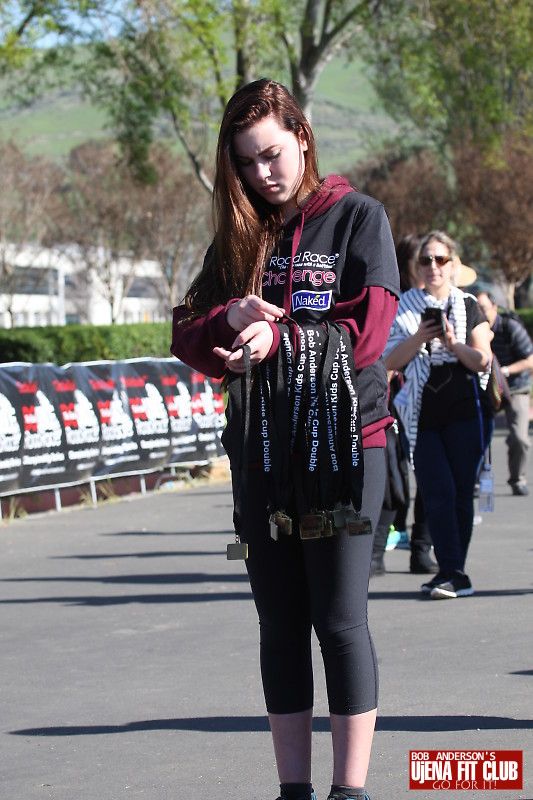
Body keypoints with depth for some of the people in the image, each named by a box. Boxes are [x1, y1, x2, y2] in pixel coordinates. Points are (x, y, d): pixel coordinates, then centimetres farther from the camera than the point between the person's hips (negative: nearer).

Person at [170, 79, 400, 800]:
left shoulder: (356, 216, 1)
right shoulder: (239, 235, 14)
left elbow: (369, 331, -10)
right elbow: (190, 339, 8)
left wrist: (278, 339, -20)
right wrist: (231, 319, -13)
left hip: (344, 442, -4)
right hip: (261, 450, 5)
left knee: (339, 619, -6)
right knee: (280, 624, 6)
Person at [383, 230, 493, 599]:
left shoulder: (468, 306, 7)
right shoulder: (406, 308, 8)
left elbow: (482, 361, 1)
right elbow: (391, 361, 3)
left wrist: (454, 344, -15)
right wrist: (419, 339, -12)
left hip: (464, 412, 0)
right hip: (422, 415, 0)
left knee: (461, 493, 1)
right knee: (438, 493, -9)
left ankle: (451, 572, 10)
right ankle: (454, 574, -9)